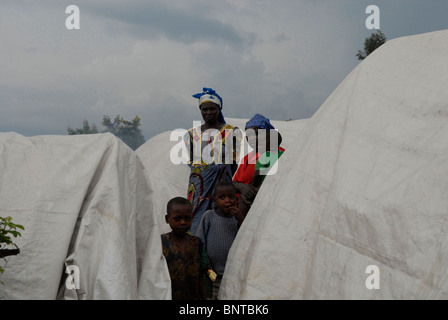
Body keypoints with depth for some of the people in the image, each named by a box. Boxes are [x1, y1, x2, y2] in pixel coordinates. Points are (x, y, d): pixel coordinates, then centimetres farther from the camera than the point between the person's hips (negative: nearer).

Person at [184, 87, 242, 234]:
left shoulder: (231, 132, 6)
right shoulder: (193, 134, 12)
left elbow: (234, 162, 6)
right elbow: (191, 162, 14)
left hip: (222, 180, -1)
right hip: (200, 183, 2)